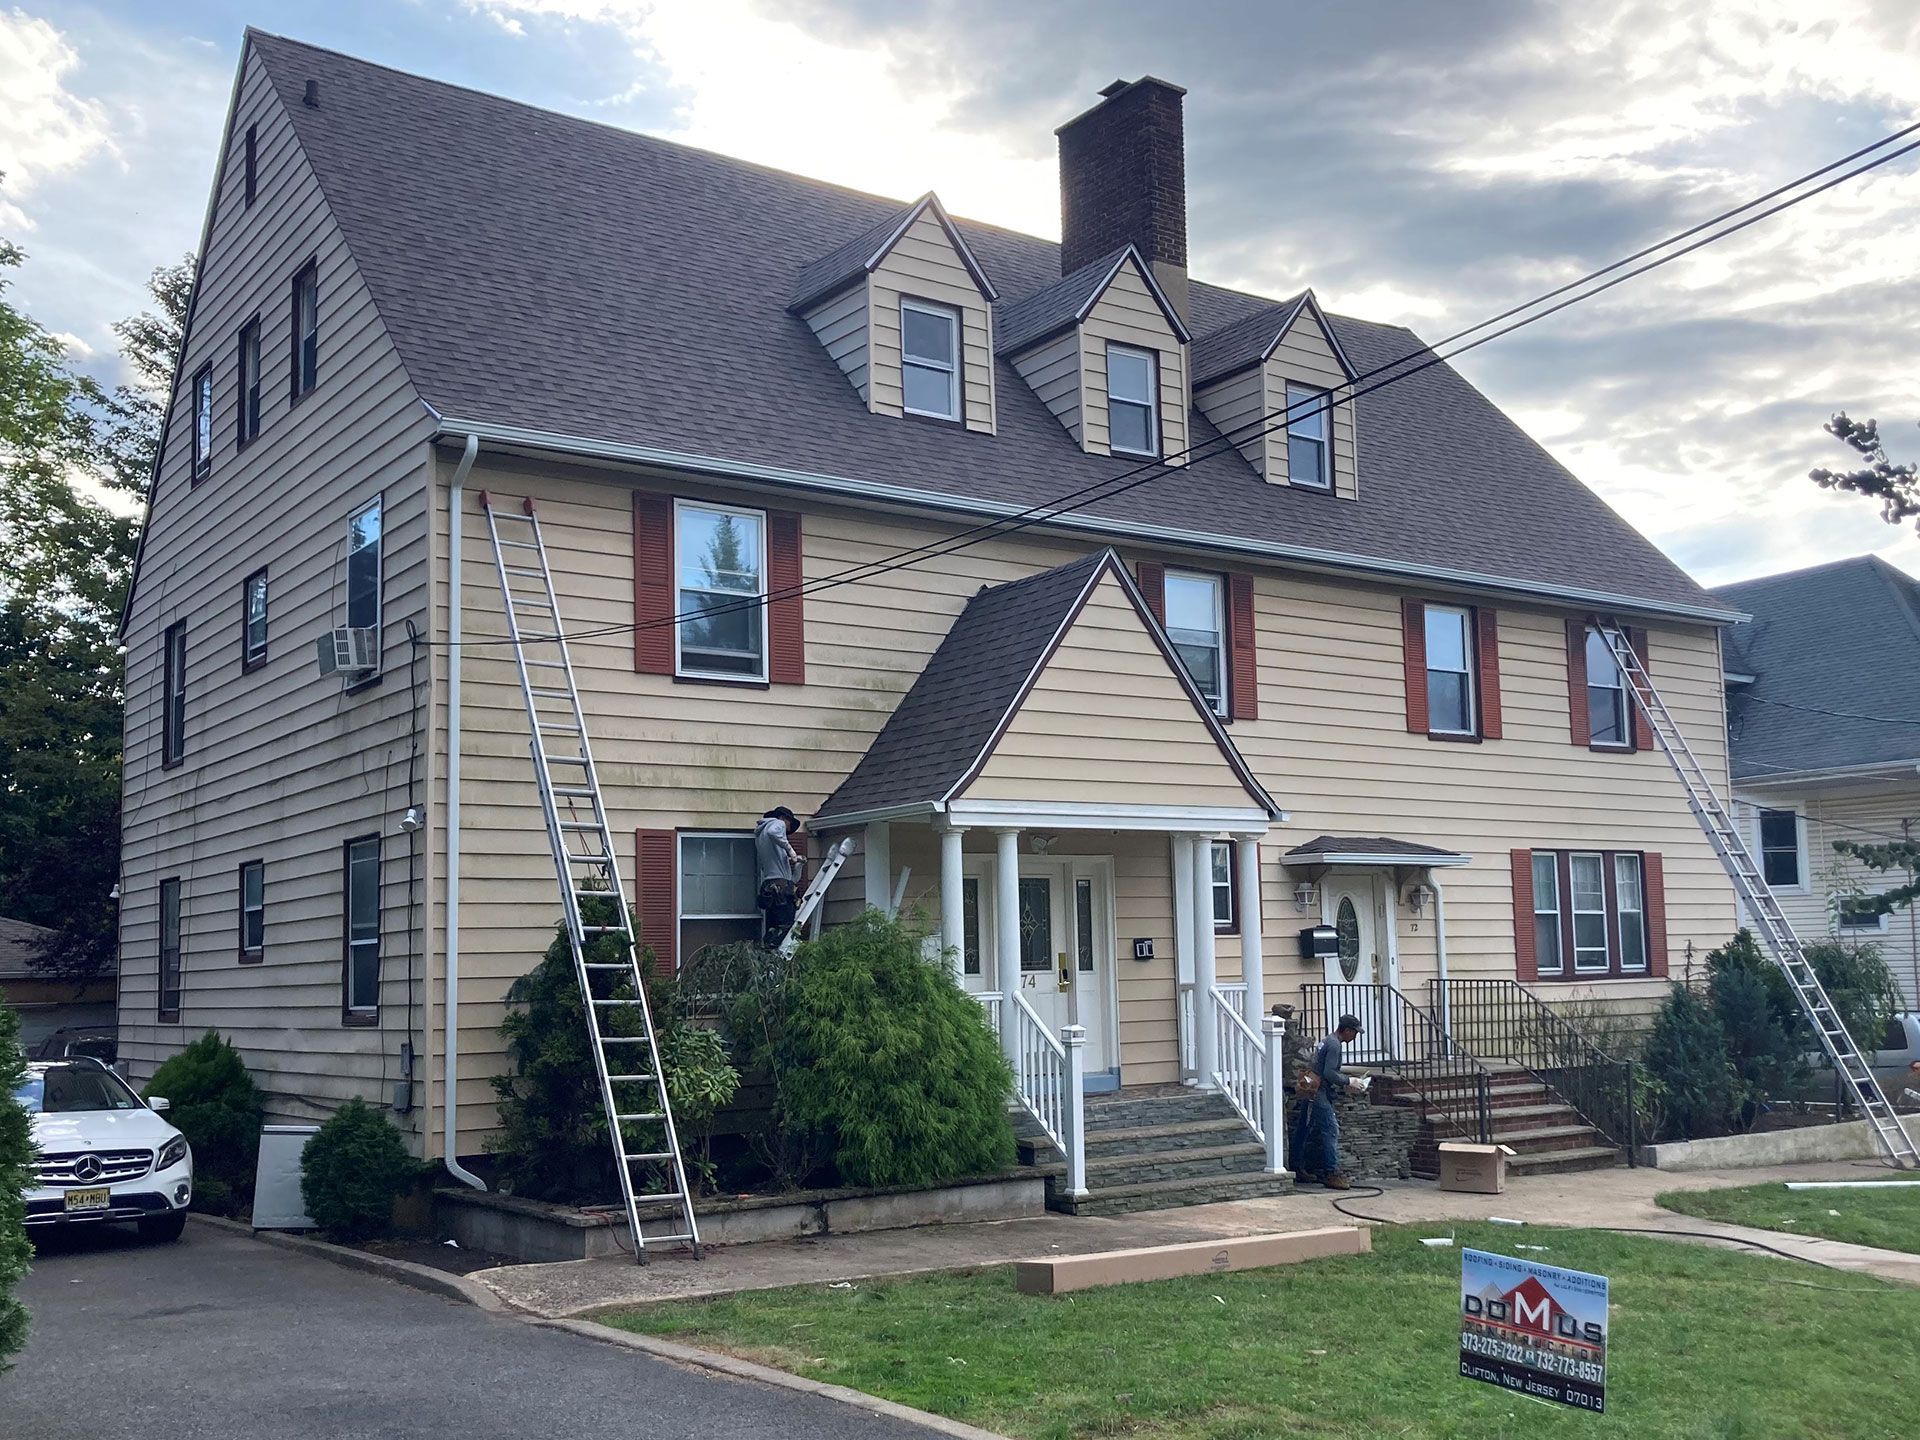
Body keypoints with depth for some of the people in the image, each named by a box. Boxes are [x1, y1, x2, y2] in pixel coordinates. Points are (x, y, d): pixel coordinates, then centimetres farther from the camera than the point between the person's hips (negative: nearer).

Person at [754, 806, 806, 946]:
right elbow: (772, 833, -21)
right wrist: (789, 848, -16)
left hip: (768, 885, 9)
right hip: (781, 883, -9)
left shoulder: (759, 835, 30)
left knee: (772, 930, 5)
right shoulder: (778, 824, 5)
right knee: (786, 926, -15)